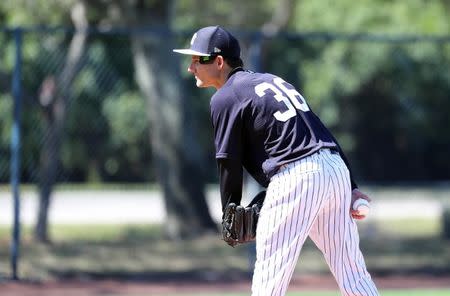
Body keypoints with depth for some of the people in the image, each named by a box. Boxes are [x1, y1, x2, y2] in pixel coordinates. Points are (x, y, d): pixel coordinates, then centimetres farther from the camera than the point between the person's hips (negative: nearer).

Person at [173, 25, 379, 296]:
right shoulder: (273, 79, 25)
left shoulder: (225, 98, 1)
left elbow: (230, 163, -2)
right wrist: (351, 187, 18)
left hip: (295, 178, -8)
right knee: (351, 270, 11)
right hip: (337, 169, 8)